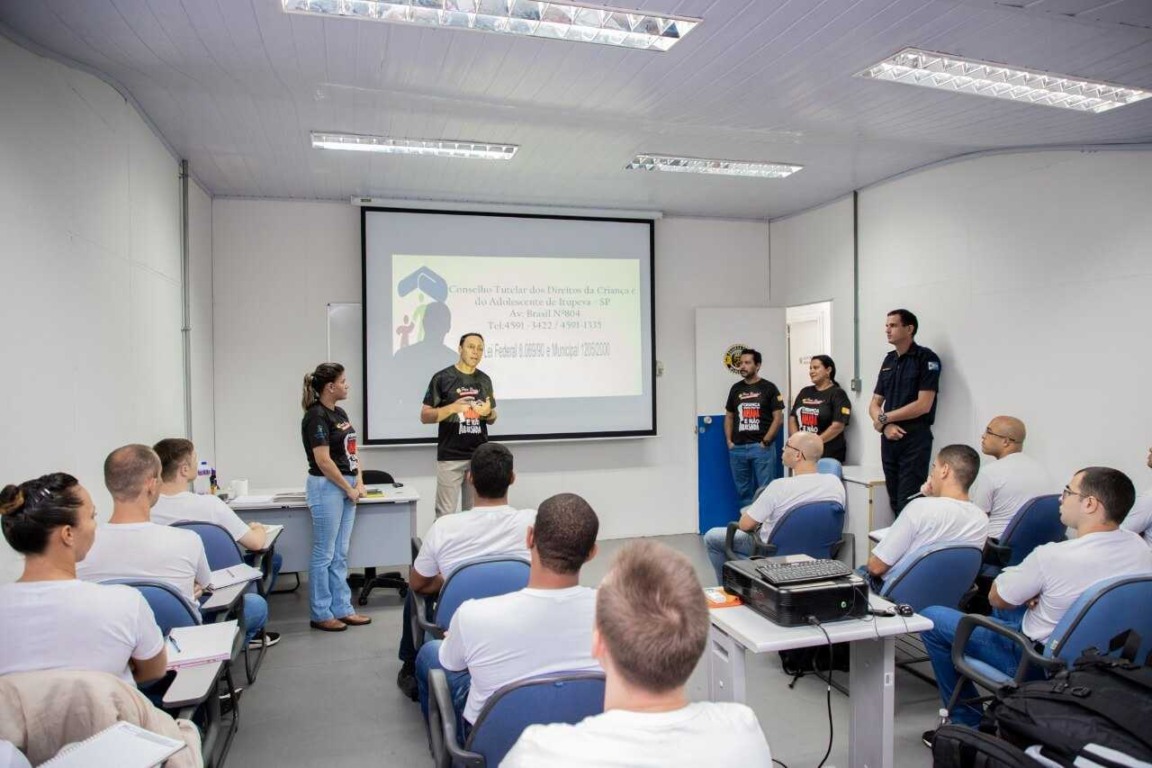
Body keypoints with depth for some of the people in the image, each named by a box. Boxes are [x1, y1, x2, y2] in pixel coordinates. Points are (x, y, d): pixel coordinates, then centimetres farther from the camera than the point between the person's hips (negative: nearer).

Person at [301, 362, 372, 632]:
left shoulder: (340, 413, 13)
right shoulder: (316, 416, -13)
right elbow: (323, 460, -18)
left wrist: (359, 482, 4)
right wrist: (348, 488, -11)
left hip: (347, 488, 8)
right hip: (327, 487, -8)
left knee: (340, 554, 13)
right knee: (324, 554, 1)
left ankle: (342, 609, 20)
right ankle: (320, 615, 12)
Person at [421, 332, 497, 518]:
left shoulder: (485, 380, 10)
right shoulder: (442, 377, -4)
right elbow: (425, 416, -5)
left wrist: (488, 413, -7)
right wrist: (453, 407, -19)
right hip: (450, 457, -4)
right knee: (445, 514, -1)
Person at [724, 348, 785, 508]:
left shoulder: (768, 388, -1)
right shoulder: (736, 388, 11)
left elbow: (778, 418, -4)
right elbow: (729, 417, 16)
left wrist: (765, 442, -9)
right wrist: (729, 441, 5)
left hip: (761, 447, -4)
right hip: (737, 448, 4)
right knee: (743, 490, 11)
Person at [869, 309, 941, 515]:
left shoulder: (926, 358, -6)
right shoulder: (888, 360, 14)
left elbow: (923, 405, -14)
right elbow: (874, 404, 13)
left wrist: (885, 418, -7)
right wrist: (886, 425, -7)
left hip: (915, 438, -6)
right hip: (889, 438, 6)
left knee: (908, 503, -6)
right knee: (894, 501, 10)